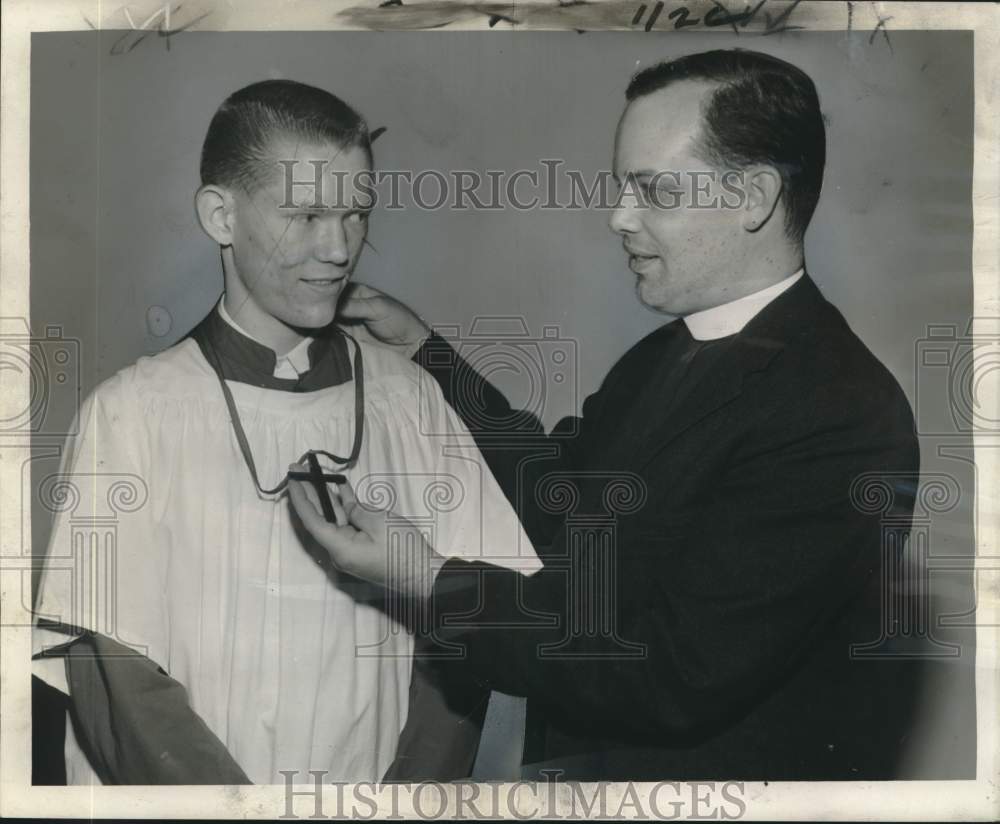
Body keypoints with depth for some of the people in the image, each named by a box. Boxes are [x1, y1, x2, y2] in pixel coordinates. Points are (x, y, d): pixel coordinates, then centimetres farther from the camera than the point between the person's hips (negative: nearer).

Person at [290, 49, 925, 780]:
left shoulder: (843, 415, -22)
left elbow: (675, 683, -23)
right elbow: (558, 504, 12)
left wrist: (433, 583, -20)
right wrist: (422, 351, 8)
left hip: (687, 759, -6)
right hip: (582, 754, 7)